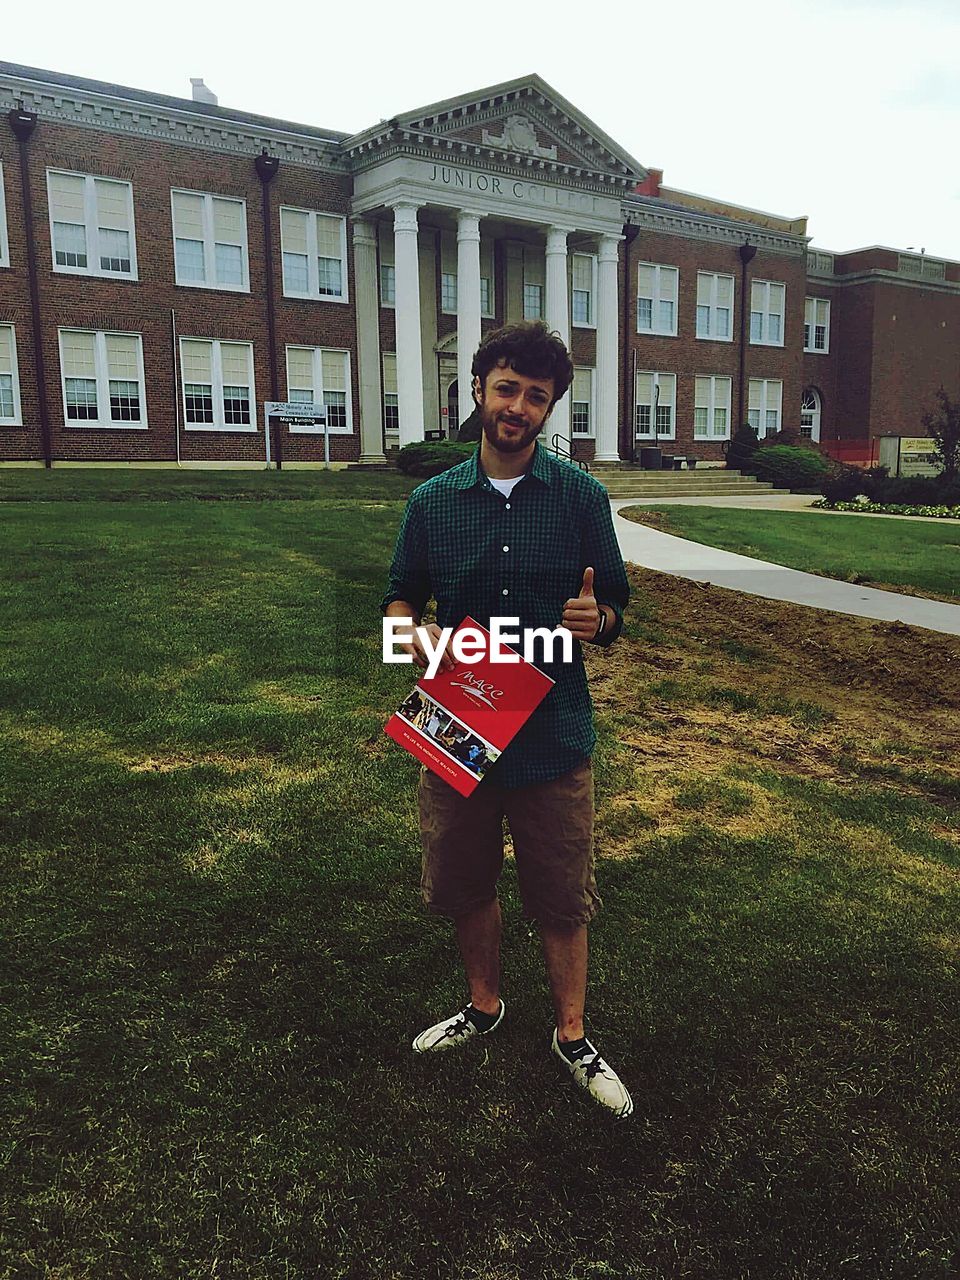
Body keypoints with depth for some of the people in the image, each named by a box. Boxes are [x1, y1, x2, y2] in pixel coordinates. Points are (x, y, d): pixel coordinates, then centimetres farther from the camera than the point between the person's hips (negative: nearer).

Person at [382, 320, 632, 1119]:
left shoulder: (582, 498, -2)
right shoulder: (433, 501, 2)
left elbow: (615, 610, 3)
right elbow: (401, 599, 10)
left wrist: (596, 619, -21)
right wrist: (416, 642, -12)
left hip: (553, 733, -2)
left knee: (562, 898, 10)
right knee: (465, 885, 18)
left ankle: (572, 1036, 33)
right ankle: (485, 1006, 44)